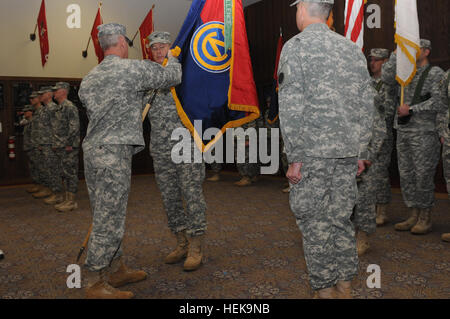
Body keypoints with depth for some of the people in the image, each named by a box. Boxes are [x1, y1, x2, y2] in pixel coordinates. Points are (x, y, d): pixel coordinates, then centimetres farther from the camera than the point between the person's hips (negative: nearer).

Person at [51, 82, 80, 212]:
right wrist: (57, 144, 19)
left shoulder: (69, 107, -13)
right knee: (65, 174, 13)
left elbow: (74, 127, -19)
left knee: (71, 173, -4)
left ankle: (72, 202, 2)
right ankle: (67, 200, 20)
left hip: (68, 148, -10)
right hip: (61, 148, 10)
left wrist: (70, 144, -20)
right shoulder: (59, 107, 18)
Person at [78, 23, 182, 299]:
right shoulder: (133, 69, -6)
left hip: (92, 151, 9)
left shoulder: (88, 79, 16)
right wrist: (172, 59, 25)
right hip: (114, 154, -9)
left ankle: (117, 270, 28)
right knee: (109, 221, -3)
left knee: (108, 216, 16)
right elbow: (173, 76, 2)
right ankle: (96, 285, 6)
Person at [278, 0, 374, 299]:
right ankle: (345, 286, 24)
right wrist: (361, 153, 16)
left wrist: (295, 158, -10)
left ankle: (325, 288, 14)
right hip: (348, 151, 6)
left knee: (314, 221, 5)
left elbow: (292, 109, -14)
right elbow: (367, 104, 12)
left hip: (313, 152, -6)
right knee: (341, 218, 14)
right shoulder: (352, 48, 13)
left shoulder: (295, 46, -5)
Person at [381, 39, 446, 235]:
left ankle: (425, 220, 8)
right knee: (406, 175, 7)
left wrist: (411, 109, -13)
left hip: (424, 133, -6)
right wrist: (398, 53, 1)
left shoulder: (435, 73, -1)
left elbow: (438, 101, -11)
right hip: (403, 131, 6)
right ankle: (413, 216, 17)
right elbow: (387, 78, 1)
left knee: (423, 176, -3)